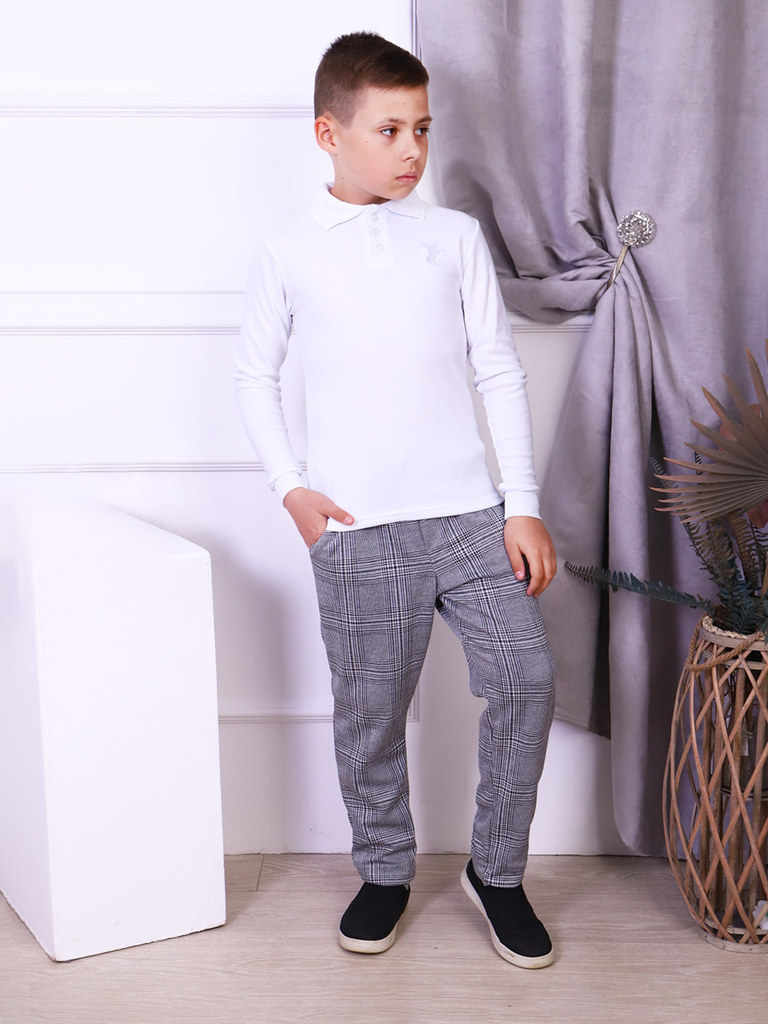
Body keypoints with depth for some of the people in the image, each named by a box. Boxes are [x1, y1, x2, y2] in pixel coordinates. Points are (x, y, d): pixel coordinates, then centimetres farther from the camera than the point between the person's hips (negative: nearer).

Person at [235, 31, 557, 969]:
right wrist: (290, 487, -2)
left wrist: (523, 505, 0)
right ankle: (384, 871, 30)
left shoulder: (455, 236, 5)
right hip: (358, 529, -1)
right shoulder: (287, 253, 2)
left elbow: (499, 371, 5)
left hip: (470, 512, 1)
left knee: (524, 679, -5)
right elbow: (255, 376, 11)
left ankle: (496, 871, 16)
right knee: (369, 714, 7)